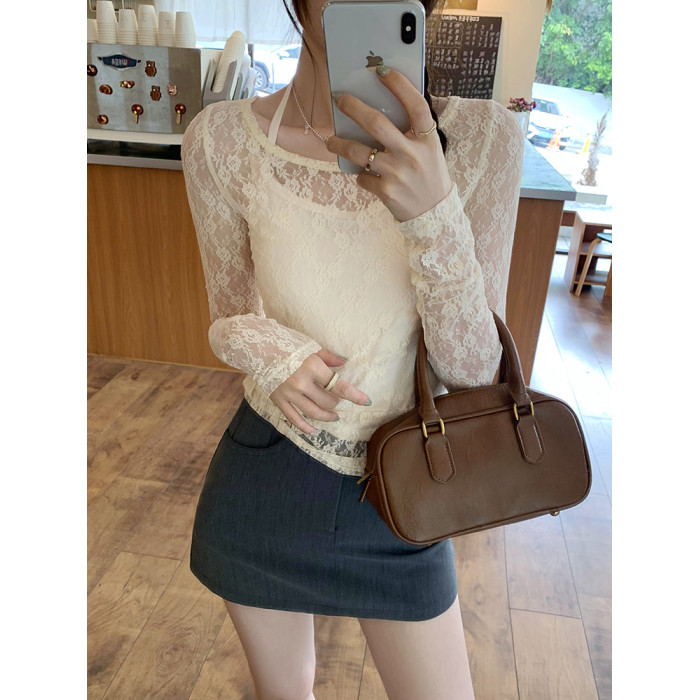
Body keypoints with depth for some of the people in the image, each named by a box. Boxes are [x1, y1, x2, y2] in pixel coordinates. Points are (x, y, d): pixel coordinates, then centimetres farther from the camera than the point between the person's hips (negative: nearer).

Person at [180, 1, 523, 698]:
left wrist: (432, 214, -31)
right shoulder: (223, 140, -12)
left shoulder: (481, 138, -14)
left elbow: (472, 369, -14)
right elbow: (231, 317, 0)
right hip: (262, 484, 1)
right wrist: (269, 351, -24)